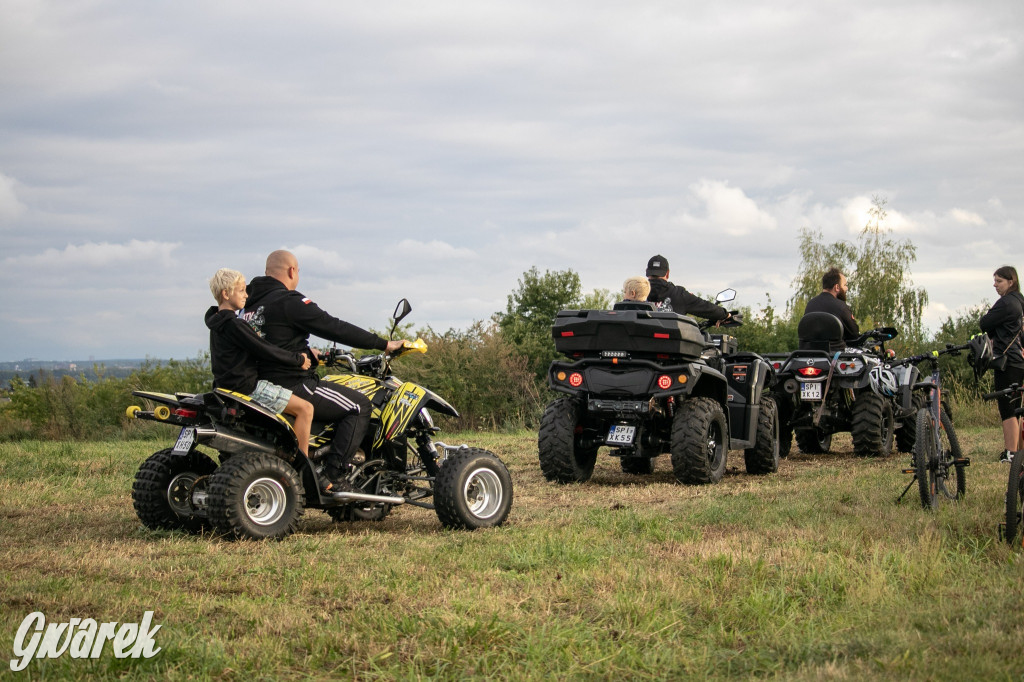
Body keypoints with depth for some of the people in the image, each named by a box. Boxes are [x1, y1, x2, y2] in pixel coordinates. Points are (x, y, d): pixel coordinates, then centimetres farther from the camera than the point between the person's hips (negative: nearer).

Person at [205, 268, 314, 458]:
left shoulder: (218, 322, 13)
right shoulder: (233, 324, -19)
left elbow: (255, 347, 20)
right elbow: (264, 350, -19)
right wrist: (298, 360, -7)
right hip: (246, 386, -11)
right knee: (305, 408, -12)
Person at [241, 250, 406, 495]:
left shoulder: (250, 304, 14)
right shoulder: (288, 301, -13)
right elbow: (334, 328, -15)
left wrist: (305, 352, 39)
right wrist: (383, 344, -10)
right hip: (290, 384, -10)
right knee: (359, 405, -6)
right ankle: (333, 476, -14)